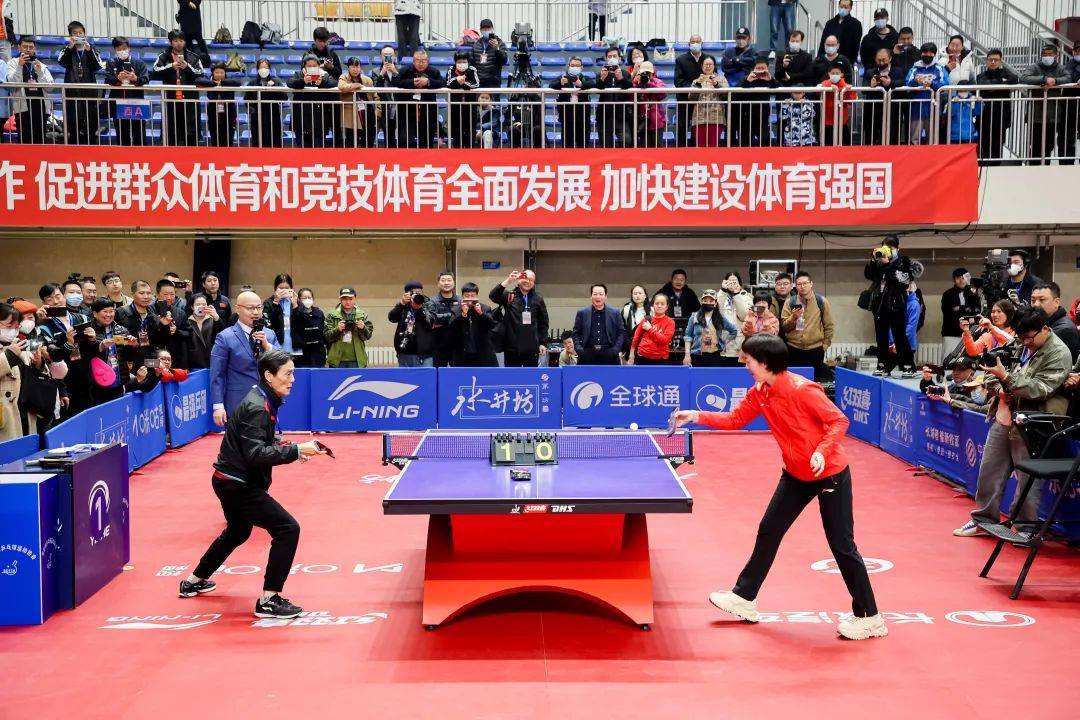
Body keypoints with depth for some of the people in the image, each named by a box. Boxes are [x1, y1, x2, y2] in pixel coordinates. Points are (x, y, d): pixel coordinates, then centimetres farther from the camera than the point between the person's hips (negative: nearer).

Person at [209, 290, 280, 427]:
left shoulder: (270, 334, 8)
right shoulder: (225, 337, -5)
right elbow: (217, 375, -6)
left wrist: (266, 345, -13)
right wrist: (218, 406, -11)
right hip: (238, 407, -4)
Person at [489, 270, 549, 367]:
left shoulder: (538, 298, 7)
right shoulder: (509, 295, 4)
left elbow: (543, 322, 9)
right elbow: (492, 296, -14)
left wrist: (543, 343, 4)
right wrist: (508, 281, -24)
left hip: (532, 348, 1)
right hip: (512, 348, -1)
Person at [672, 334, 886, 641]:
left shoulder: (801, 389, -25)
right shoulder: (759, 394, -2)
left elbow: (840, 421, -20)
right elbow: (734, 420, 8)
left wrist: (822, 451, -33)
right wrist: (697, 416, -3)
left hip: (830, 473, -8)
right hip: (796, 475, 8)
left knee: (842, 545, -2)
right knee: (768, 532, 10)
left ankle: (868, 618, 11)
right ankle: (744, 598, 22)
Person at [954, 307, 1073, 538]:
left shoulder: (1059, 354, -12)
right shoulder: (1021, 346, 10)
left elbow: (1040, 390, -20)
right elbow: (1002, 374, 21)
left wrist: (1006, 377, -29)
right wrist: (1000, 388, -2)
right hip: (1002, 419, 7)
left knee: (1028, 480, 0)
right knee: (989, 471, 13)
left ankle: (1023, 527, 14)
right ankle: (984, 519, 25)